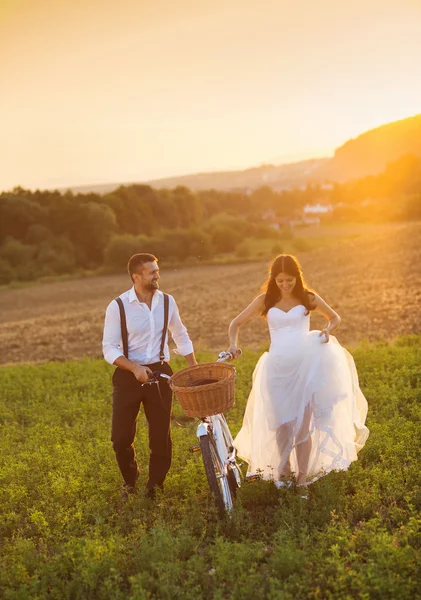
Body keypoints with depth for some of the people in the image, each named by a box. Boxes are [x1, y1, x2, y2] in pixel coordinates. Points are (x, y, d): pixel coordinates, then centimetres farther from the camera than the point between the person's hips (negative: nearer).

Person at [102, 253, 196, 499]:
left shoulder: (167, 301, 0)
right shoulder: (118, 306, -11)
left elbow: (181, 336, 14)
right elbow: (109, 348, -9)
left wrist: (195, 368, 7)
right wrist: (134, 368, -24)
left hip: (160, 373, 2)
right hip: (128, 375, -2)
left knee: (161, 433, 5)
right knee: (121, 436, -1)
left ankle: (156, 483, 28)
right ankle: (130, 480, 29)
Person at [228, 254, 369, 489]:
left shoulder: (308, 298, 4)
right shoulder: (266, 301, 5)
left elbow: (335, 317, 16)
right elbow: (237, 323, 9)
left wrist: (328, 331, -6)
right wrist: (233, 345, -10)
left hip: (305, 366, -1)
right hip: (277, 368, 1)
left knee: (303, 424, -1)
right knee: (282, 424, 4)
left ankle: (302, 478, 10)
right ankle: (283, 471, 26)